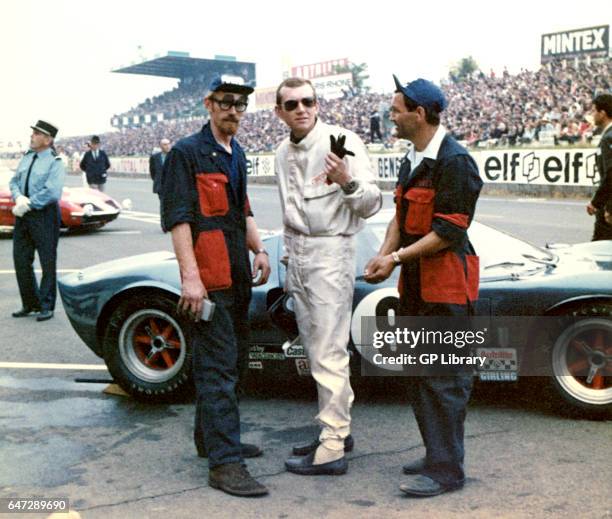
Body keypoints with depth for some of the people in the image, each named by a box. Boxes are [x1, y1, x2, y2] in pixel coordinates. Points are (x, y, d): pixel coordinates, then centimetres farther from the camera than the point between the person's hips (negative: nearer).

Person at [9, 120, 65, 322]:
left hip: (44, 215, -7)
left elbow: (52, 192, -19)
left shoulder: (55, 162, -9)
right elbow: (14, 181, 14)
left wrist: (27, 205, -17)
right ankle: (30, 304, 24)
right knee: (21, 260, 10)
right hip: (23, 215, 7)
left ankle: (46, 306, 13)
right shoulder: (27, 157, 12)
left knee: (48, 263, 2)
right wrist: (19, 197, -7)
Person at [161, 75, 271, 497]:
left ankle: (210, 437, 31)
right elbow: (176, 217, -15)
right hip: (209, 277, -9)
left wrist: (259, 250, 13)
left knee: (234, 357, 17)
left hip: (238, 275, 9)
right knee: (218, 366, -8)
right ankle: (224, 461, -4)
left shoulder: (237, 155, 18)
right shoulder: (187, 153, -8)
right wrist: (190, 276, -22)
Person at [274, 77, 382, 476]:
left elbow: (372, 204, -13)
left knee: (329, 353, -9)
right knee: (317, 350, 15)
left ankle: (332, 449, -2)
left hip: (330, 252, -8)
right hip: (297, 254, 8)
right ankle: (339, 428, 28)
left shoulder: (342, 142, -10)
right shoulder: (283, 152, 13)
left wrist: (347, 181, -32)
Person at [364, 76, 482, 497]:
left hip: (447, 287, -10)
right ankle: (436, 455, 29)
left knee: (445, 379, -3)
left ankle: (446, 469, 7)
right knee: (420, 373, 16)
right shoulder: (413, 160, 15)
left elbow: (448, 232, -20)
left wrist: (397, 258, -19)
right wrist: (383, 254, 1)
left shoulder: (454, 162, -16)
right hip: (416, 285, 10)